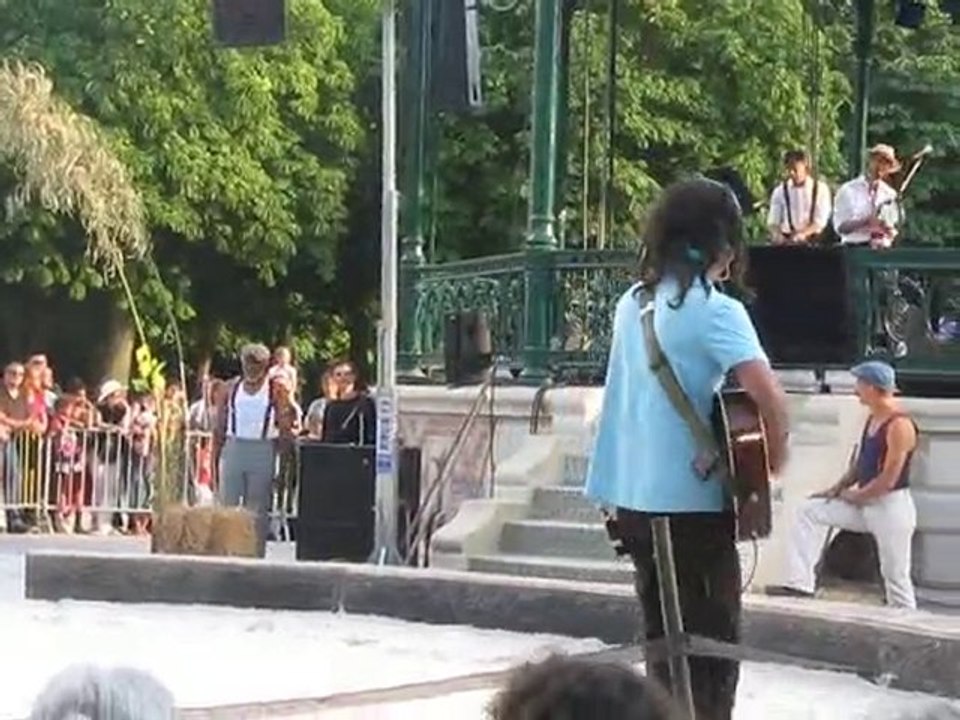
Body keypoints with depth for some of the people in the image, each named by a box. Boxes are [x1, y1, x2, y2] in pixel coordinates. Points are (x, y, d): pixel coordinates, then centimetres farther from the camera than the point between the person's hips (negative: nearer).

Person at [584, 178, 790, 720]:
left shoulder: (633, 303, 8)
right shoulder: (717, 310, -14)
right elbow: (769, 397, -25)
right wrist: (776, 457, -9)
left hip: (633, 498, 7)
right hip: (692, 500, -7)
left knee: (666, 637, 17)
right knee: (713, 642, 4)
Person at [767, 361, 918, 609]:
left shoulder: (899, 425, -20)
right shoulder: (873, 419, 8)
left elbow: (888, 480, -21)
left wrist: (854, 497, -9)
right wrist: (838, 488, 4)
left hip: (892, 507, -9)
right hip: (866, 504, 9)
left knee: (896, 576, -2)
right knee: (810, 511, 4)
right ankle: (800, 584, 0)